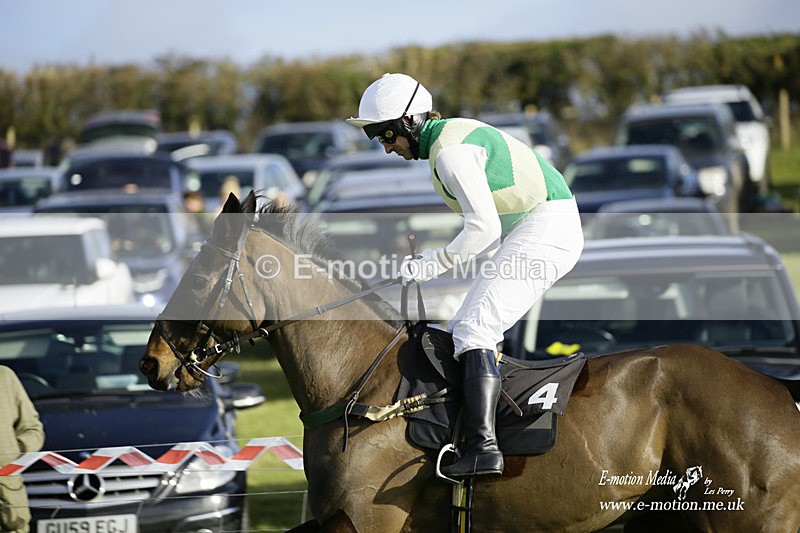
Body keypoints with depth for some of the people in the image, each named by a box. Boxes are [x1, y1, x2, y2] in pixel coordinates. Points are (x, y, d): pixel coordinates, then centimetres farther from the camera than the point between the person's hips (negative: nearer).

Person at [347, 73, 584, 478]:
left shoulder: (450, 152, -16)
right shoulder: (453, 135, 18)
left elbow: (484, 228, -22)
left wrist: (432, 264, -15)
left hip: (544, 231, -11)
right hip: (528, 235, 11)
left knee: (474, 327, -22)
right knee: (461, 331, 12)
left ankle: (482, 447, -34)